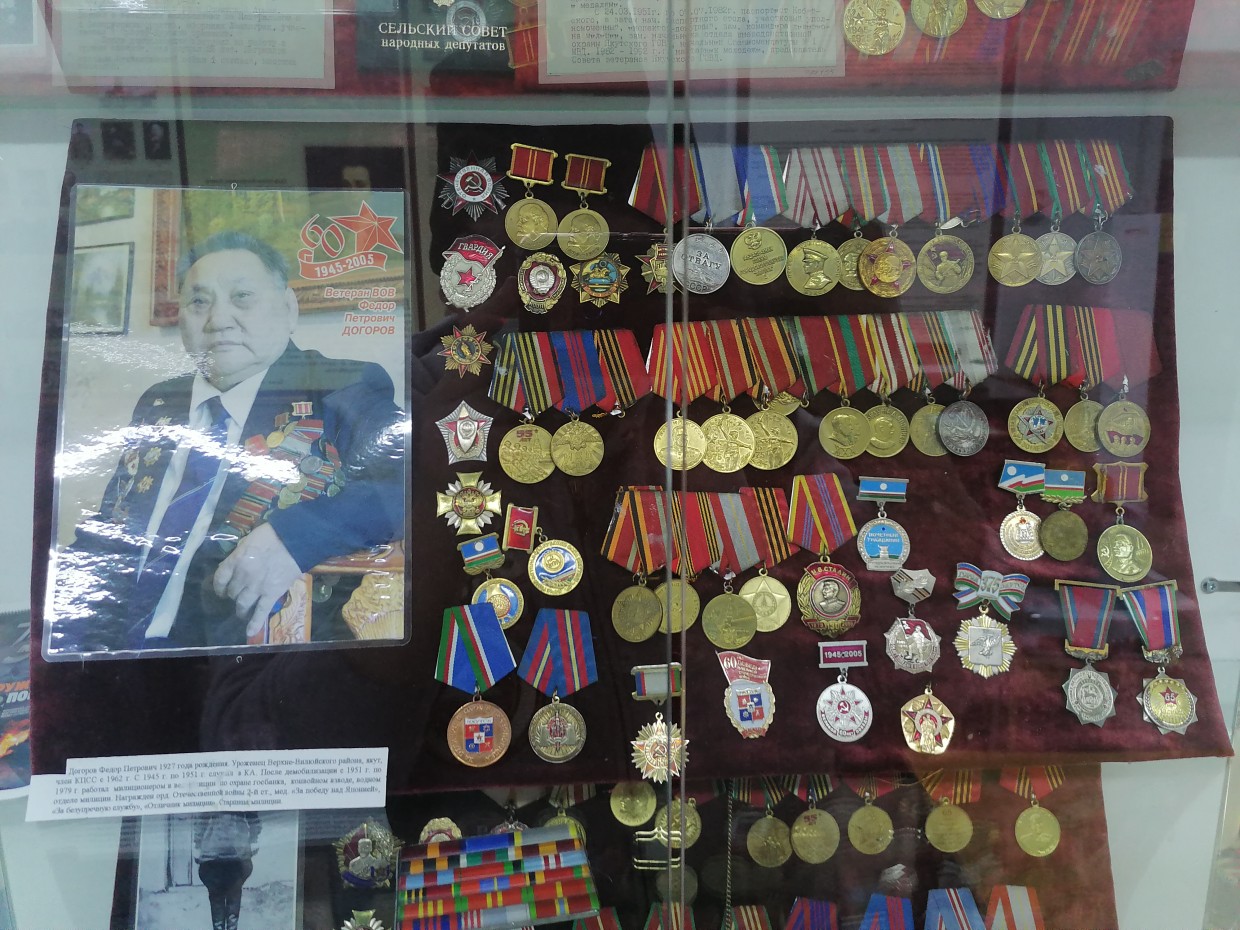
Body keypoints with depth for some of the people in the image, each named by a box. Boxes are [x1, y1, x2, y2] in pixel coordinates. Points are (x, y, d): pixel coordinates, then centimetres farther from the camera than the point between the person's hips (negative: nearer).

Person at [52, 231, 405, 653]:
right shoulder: (156, 406, 17)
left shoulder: (343, 392, -1)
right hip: (112, 641, 6)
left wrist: (294, 537, -29)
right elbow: (102, 535, 23)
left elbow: (409, 481, -17)